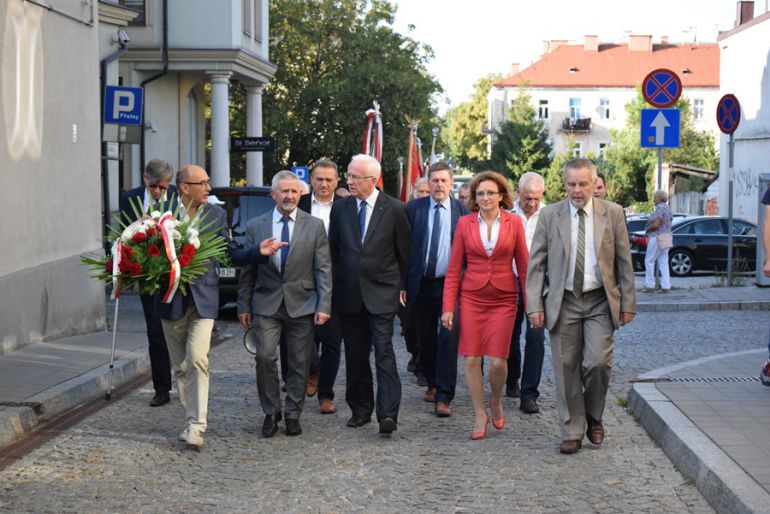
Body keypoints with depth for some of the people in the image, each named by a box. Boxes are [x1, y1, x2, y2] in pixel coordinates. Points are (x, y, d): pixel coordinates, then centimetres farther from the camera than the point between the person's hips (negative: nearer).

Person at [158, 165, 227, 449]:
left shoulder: (216, 214, 5)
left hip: (203, 298, -1)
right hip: (172, 300, 1)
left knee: (197, 360, -14)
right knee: (180, 367, 10)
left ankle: (196, 426, -12)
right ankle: (192, 419, 24)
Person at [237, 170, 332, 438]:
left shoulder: (314, 226, 4)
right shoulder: (255, 226, 6)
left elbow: (323, 269, 1)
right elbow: (246, 270, 8)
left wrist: (324, 305, -6)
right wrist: (244, 306, 5)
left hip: (301, 305, 0)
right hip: (266, 305, 0)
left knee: (299, 363, 4)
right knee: (265, 357, -11)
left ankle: (293, 415, 16)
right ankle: (271, 413, 5)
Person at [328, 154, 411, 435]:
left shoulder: (394, 209, -3)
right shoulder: (340, 208, 7)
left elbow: (404, 252, 4)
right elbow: (333, 250, 12)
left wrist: (403, 287, 4)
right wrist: (336, 286, 9)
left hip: (382, 293, -4)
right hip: (349, 294, 4)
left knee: (384, 353, -10)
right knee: (355, 354, 9)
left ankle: (388, 414, -13)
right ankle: (361, 409, 19)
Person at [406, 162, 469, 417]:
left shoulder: (462, 210, 1)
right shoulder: (413, 209, 3)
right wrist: (403, 283, -3)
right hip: (421, 284, 2)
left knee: (448, 340, -9)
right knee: (426, 339, 13)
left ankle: (443, 397, -6)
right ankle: (433, 384, 33)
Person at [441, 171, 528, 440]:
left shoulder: (513, 223, 1)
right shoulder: (465, 223, 1)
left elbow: (523, 265, 4)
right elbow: (454, 268, 3)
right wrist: (448, 307, -2)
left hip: (503, 300, -1)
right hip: (471, 299, 1)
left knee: (498, 360, -5)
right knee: (471, 359, 0)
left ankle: (496, 402, 25)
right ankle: (480, 415, 15)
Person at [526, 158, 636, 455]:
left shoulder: (612, 213, 4)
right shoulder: (549, 215, 2)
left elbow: (624, 261, 7)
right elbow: (536, 264, 2)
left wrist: (628, 303, 4)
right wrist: (535, 306, -5)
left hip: (600, 301, 0)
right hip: (563, 302, 0)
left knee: (599, 362, -11)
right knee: (566, 369, 2)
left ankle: (593, 416, 16)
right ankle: (572, 432, 13)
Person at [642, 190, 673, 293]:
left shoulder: (659, 208, -16)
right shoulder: (667, 208, 14)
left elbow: (656, 225, -24)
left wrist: (647, 230, -6)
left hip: (657, 238, -9)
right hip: (666, 237, 9)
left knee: (649, 261, -1)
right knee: (663, 262, 8)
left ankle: (650, 285, -1)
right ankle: (666, 286, 4)